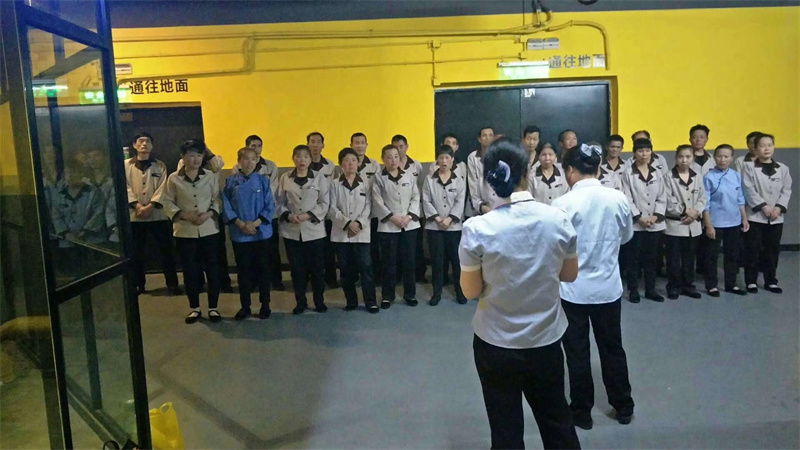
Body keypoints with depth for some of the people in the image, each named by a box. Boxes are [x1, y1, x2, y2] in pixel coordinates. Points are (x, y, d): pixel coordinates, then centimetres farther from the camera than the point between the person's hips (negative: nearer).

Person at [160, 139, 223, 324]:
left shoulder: (211, 177, 2)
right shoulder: (174, 179, 0)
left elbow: (218, 200, 1)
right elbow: (167, 203, 0)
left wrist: (208, 214, -16)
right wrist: (184, 215, -14)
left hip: (209, 230, 0)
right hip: (185, 231, 0)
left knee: (213, 269, 3)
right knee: (190, 271, 7)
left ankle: (213, 308, 17)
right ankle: (194, 308, 22)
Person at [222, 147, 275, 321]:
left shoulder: (263, 181, 0)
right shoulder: (231, 181, 1)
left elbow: (270, 206, -3)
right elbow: (226, 206, -2)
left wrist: (255, 223, -14)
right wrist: (241, 224, -13)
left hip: (261, 233, 0)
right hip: (239, 234, 0)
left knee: (263, 270, 6)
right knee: (243, 271, 9)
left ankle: (265, 305, 19)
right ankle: (245, 306, 20)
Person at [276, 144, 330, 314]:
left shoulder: (319, 178, 1)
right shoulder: (285, 178, 4)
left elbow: (324, 204, -3)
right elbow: (279, 202, 4)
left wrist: (308, 215, -15)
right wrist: (288, 215, -14)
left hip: (314, 230, -1)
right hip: (292, 231, 1)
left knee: (317, 268, 6)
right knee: (297, 269, 8)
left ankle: (319, 301, 21)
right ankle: (300, 302, 21)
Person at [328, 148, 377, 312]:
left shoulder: (366, 182, 5)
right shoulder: (335, 184, 5)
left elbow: (368, 206, 0)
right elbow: (332, 208, -2)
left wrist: (359, 223, -14)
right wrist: (347, 223, -13)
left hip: (362, 232, -1)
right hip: (341, 233, 1)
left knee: (365, 267, -5)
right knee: (346, 269, 8)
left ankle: (371, 302, 4)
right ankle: (351, 301, 19)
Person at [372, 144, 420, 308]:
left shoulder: (409, 176, 9)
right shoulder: (378, 179, 1)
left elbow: (416, 198, 5)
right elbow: (378, 202, -6)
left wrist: (409, 216, -9)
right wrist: (393, 217, -14)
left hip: (409, 225, 2)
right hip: (388, 226, -2)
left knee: (409, 261, 7)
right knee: (389, 263, 3)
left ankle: (410, 294, 19)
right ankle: (387, 296, 14)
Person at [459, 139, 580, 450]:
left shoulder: (476, 229, -18)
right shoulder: (558, 219, -10)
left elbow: (471, 291, -9)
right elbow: (570, 274, 3)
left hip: (496, 344, -2)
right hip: (546, 340, 2)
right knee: (557, 421, 23)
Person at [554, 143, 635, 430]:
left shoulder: (563, 204, -18)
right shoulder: (619, 199, -6)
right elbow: (627, 236, 9)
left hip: (573, 289, -3)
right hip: (609, 287, 4)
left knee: (577, 352, 10)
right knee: (612, 348, 18)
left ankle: (581, 412, 24)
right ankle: (623, 407, 33)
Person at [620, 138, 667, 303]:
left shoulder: (657, 173, 9)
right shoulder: (628, 172, -4)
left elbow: (662, 198, 6)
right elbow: (627, 199, -8)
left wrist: (656, 216, -8)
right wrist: (639, 217, -14)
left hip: (655, 224, 4)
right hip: (635, 223, -3)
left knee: (651, 258, 11)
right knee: (634, 258, 3)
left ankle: (650, 289, 20)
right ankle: (633, 290, 12)